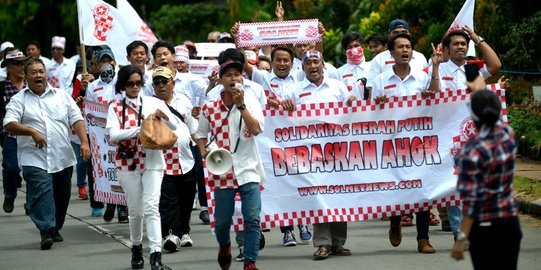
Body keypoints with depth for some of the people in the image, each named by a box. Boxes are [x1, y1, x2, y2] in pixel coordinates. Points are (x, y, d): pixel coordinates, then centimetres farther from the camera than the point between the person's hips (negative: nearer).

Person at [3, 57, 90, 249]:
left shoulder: (62, 96, 12)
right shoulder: (19, 100, 4)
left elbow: (77, 120, 8)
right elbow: (9, 124, -7)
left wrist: (84, 142, -5)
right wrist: (31, 131, -21)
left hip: (62, 158, 3)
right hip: (35, 159, -3)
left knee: (61, 196, 9)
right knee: (41, 194, -16)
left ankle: (55, 229, 25)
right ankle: (46, 230, -18)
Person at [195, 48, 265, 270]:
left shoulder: (250, 101, -2)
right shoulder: (210, 107, 1)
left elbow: (257, 129, -17)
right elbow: (201, 133, 15)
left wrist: (241, 105, -21)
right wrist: (204, 152, -3)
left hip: (248, 169, -1)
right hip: (223, 171, 1)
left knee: (252, 218, -11)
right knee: (222, 220, 9)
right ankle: (224, 245, 41)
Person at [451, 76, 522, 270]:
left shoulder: (473, 152, -20)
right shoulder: (508, 134, -2)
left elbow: (472, 200, -20)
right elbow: (494, 121, 24)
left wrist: (462, 238, -15)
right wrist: (481, 92, 41)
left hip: (484, 225, -5)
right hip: (510, 220, 5)